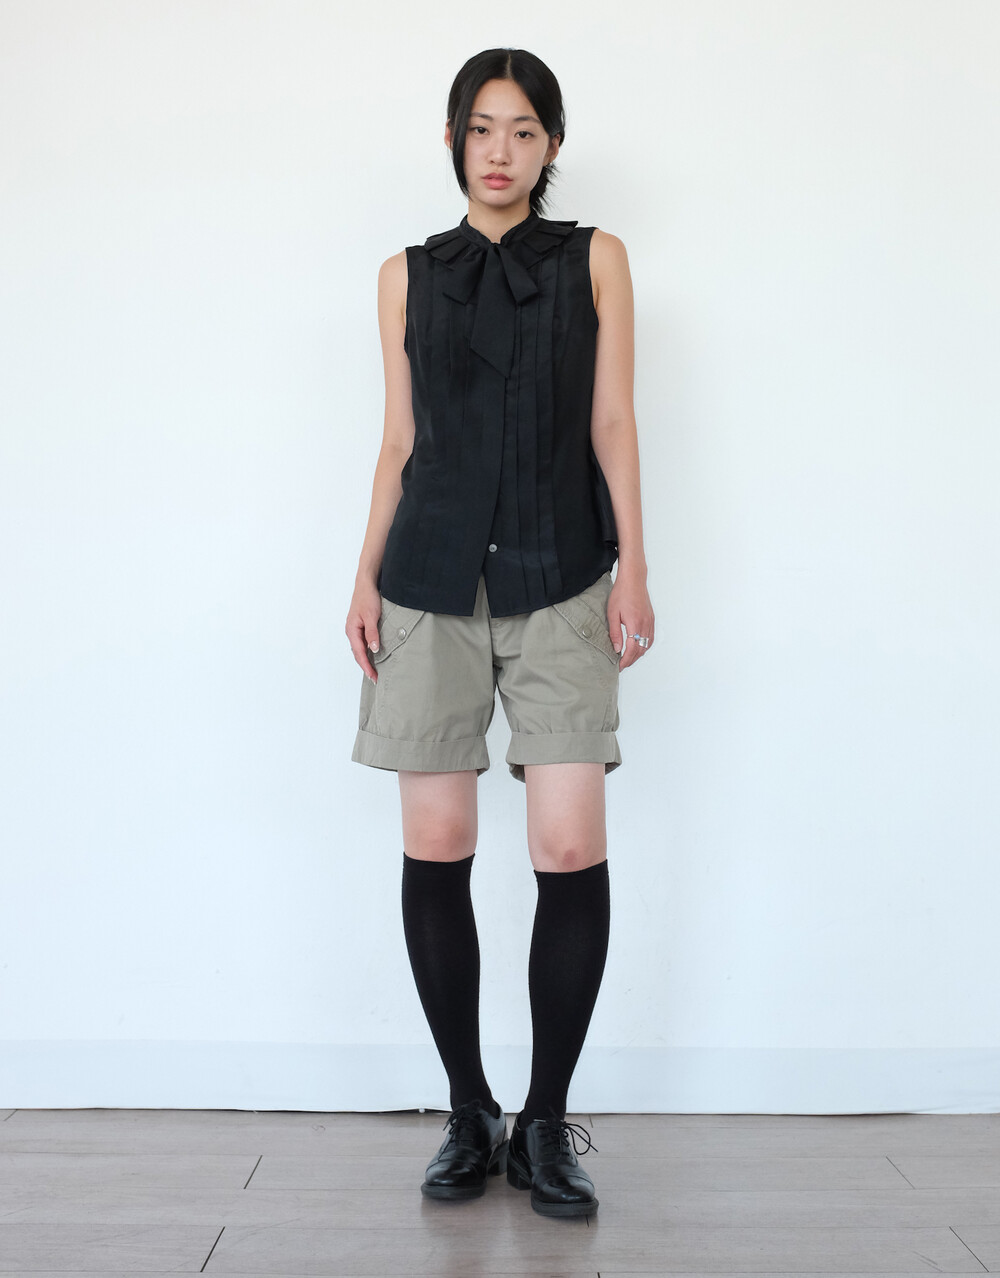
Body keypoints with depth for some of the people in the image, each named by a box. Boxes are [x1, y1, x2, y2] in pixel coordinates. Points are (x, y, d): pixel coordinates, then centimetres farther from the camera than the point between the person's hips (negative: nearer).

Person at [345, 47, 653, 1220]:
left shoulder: (594, 259, 12)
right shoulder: (408, 276, 15)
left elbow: (612, 422, 6)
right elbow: (399, 442, 14)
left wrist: (632, 569, -3)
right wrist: (367, 576, 7)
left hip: (559, 582, -1)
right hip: (431, 581, 2)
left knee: (571, 848, -10)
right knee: (435, 846, -2)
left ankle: (547, 1122, 6)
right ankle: (469, 1112, 14)